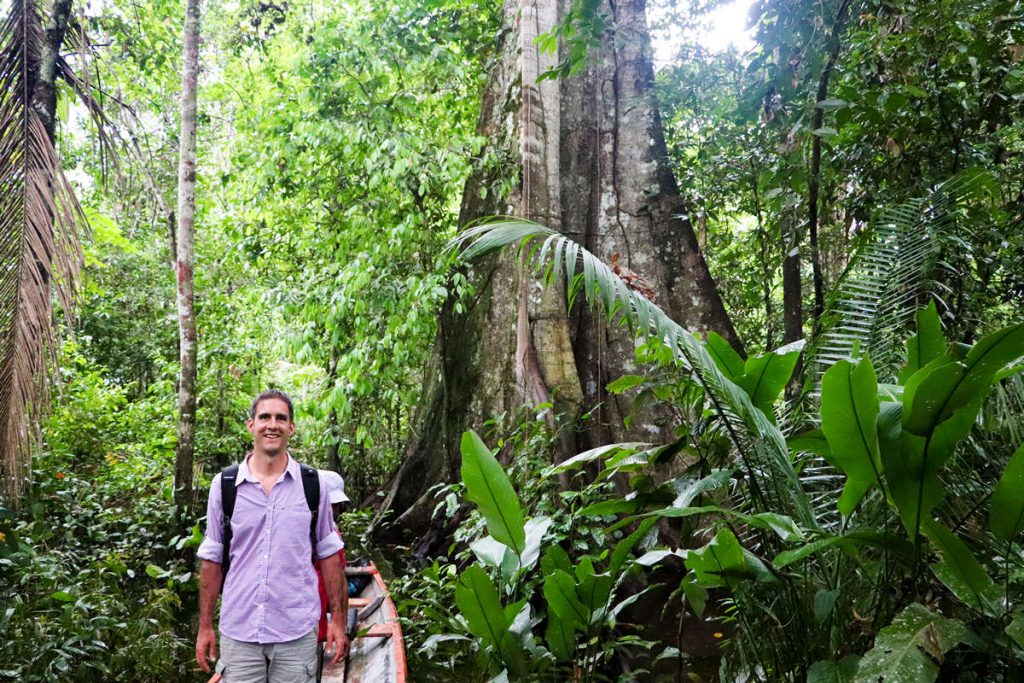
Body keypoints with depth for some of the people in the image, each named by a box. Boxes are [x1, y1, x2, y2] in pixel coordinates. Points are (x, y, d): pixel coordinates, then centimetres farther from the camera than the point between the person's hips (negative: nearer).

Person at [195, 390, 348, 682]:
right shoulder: (224, 484, 1)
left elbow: (328, 554, 5)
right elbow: (212, 559, 6)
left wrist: (338, 619, 2)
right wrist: (205, 625, 5)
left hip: (297, 633, 0)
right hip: (238, 633, 1)